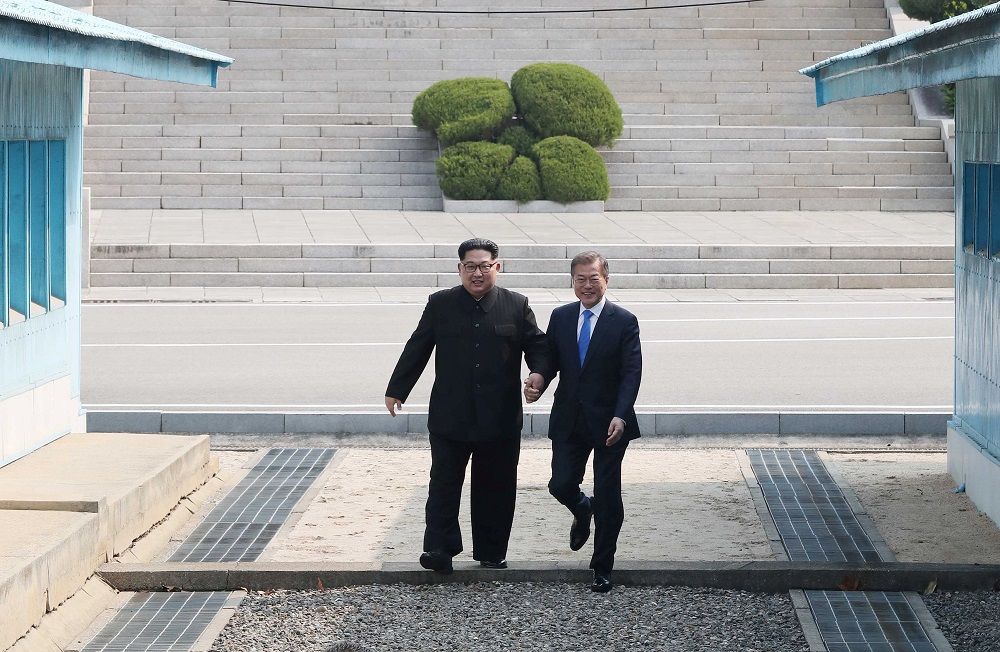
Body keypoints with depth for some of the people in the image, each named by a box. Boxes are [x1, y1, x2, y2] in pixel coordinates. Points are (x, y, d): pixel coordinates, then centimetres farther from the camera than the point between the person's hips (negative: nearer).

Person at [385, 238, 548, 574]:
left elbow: (537, 344, 9)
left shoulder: (516, 306, 3)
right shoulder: (440, 305, 4)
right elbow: (416, 349, 8)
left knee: (496, 487, 8)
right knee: (444, 484, -1)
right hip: (450, 417, 0)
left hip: (500, 418, 0)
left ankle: (491, 552, 19)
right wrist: (396, 390, 10)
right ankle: (439, 549, 3)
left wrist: (539, 371, -12)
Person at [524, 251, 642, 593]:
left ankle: (602, 569, 15)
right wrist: (537, 383, -13)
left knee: (608, 498, 2)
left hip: (608, 423, -3)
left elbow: (631, 374, -11)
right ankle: (583, 510, 37)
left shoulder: (624, 322, -7)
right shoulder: (560, 317, 5)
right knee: (561, 485, 0)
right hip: (569, 420, 3)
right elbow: (551, 360, 10)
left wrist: (620, 416, -24)